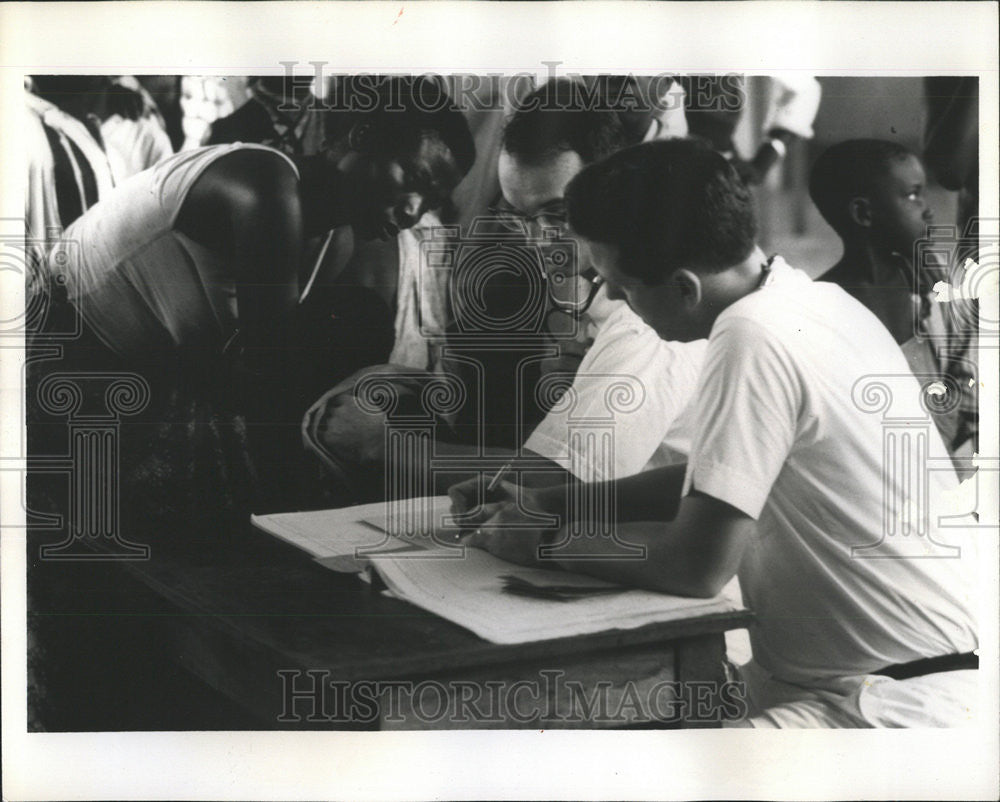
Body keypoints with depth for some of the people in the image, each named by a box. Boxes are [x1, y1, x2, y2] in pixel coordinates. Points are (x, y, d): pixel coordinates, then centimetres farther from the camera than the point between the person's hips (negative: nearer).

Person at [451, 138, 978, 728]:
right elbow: (710, 483, 17)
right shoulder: (815, 298, 6)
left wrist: (545, 542, -7)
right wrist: (550, 503, 11)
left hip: (896, 702, -9)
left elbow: (696, 567, -22)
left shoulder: (754, 338, -23)